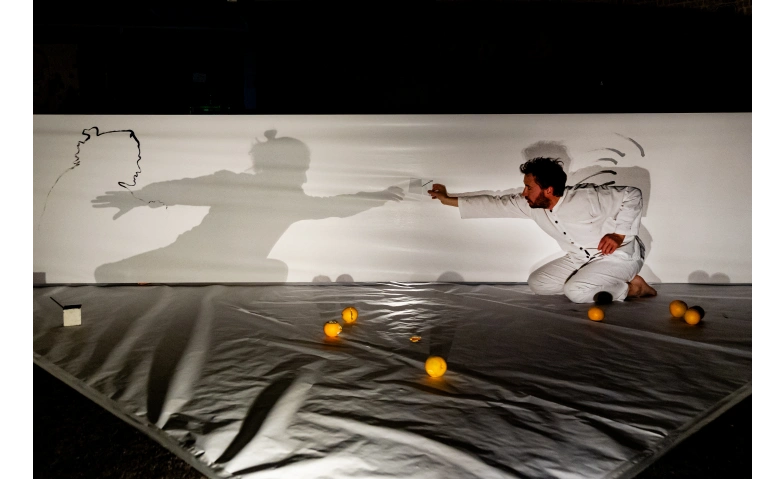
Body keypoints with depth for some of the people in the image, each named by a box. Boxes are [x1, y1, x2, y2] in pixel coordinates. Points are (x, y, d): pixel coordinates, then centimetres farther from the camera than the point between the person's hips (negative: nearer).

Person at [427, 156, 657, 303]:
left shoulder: (585, 198, -30)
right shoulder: (531, 205, -10)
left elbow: (633, 195, -24)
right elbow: (496, 204, -5)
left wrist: (619, 234, -26)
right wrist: (449, 199, -5)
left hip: (619, 254, -7)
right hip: (583, 258, 8)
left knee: (576, 292, -29)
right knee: (538, 283, 3)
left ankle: (631, 287, -6)